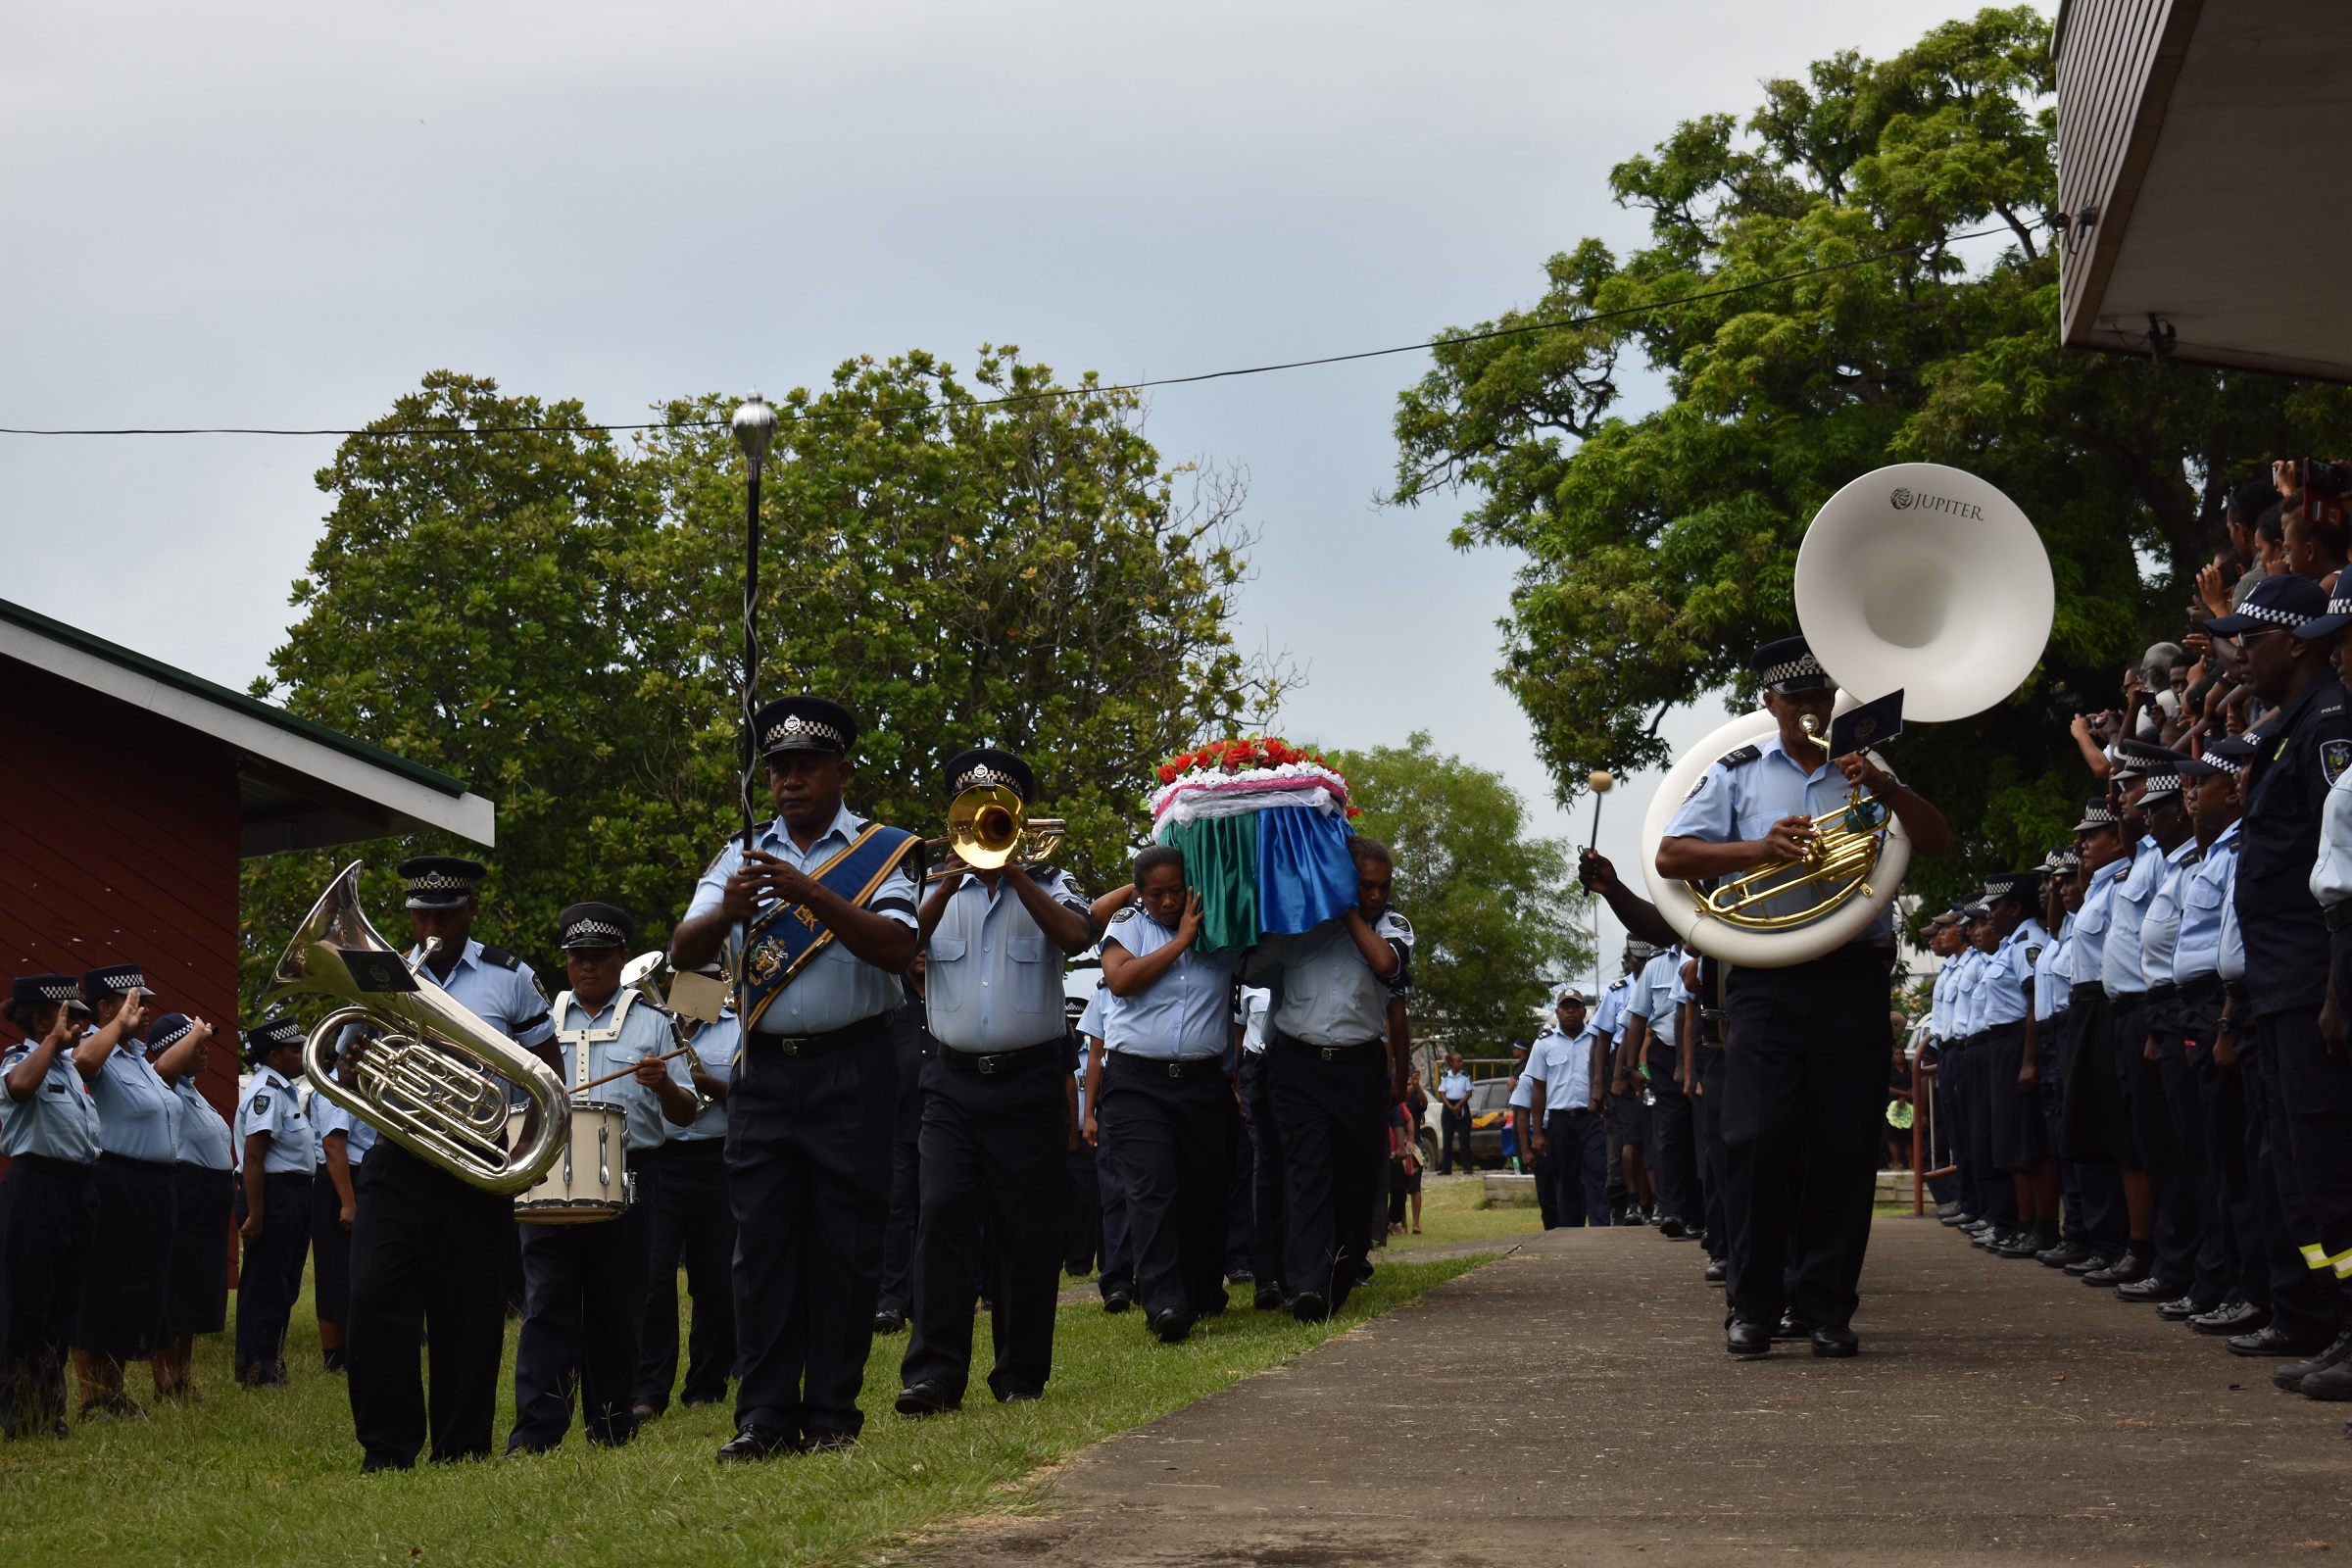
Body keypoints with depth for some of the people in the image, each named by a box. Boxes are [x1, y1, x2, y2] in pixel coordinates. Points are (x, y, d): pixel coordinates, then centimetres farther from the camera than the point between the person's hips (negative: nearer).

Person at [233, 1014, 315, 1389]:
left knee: (282, 1287, 16)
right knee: (265, 1286, -4)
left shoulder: (283, 1090, 16)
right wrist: (254, 1214, -25)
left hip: (293, 1196, 11)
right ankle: (256, 1371, 1)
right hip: (274, 1194, -11)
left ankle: (269, 1367, 24)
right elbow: (253, 1157, -22)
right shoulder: (266, 1091, -16)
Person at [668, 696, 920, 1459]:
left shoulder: (883, 851, 4)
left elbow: (897, 948, -13)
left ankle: (833, 1412, 5)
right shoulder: (741, 857, 12)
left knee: (845, 1244, -1)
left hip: (852, 1072, -2)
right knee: (762, 1242, -1)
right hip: (764, 1073, 3)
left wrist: (812, 895, -25)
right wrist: (725, 913, -21)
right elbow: (683, 954, 1)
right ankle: (764, 1414, 1)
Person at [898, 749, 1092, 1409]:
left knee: (1028, 1228, 0)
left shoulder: (1048, 885, 8)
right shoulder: (939, 889, 13)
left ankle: (1022, 1372, 9)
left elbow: (1077, 936, -14)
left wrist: (1011, 871, -18)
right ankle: (935, 1371, -13)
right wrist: (949, 885, -16)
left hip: (1030, 1081, -1)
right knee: (942, 1214, -11)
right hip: (953, 1082, 1)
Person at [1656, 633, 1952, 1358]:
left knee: (1844, 1146, -1)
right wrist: (1760, 848, -9)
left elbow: (1937, 843, 7)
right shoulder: (1738, 774, 14)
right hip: (1766, 980, -1)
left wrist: (1885, 788, -10)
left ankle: (1826, 1306, 6)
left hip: (1854, 978, 1)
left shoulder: (1864, 771, 18)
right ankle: (1753, 1305, 1)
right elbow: (1671, 855, 4)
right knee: (1758, 1138, -8)